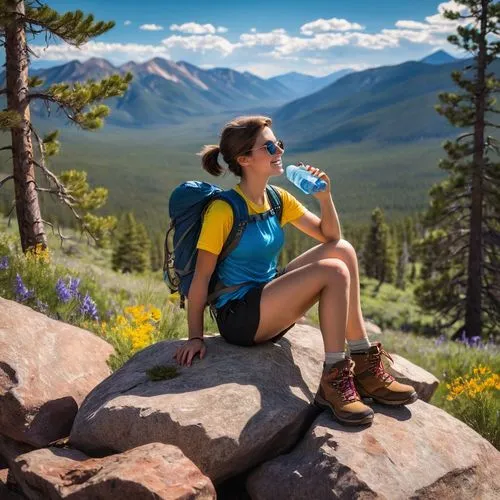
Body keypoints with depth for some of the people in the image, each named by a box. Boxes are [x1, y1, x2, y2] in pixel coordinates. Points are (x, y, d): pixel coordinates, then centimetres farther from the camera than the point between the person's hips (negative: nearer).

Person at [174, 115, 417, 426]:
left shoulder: (278, 199, 7)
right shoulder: (224, 210, -15)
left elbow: (330, 237, 9)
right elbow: (202, 275, -13)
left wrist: (324, 196, -8)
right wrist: (195, 337, -13)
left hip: (269, 310, 8)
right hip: (238, 316, -8)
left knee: (342, 250, -10)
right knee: (334, 272, -23)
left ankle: (366, 365, -10)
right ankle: (334, 382, -16)